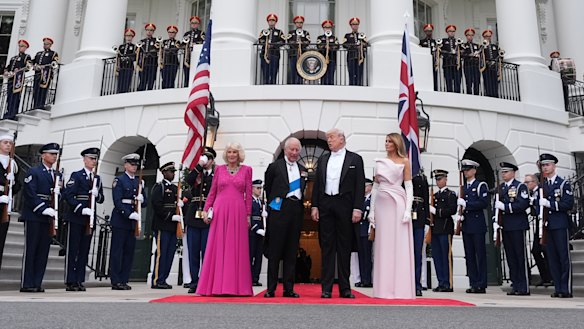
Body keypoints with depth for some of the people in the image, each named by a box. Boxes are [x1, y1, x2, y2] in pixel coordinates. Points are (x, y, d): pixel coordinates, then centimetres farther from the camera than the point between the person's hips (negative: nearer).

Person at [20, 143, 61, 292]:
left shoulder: (57, 175, 17)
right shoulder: (33, 172, -2)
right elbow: (30, 194, -11)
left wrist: (58, 192, -6)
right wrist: (44, 209, -18)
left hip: (48, 217, 6)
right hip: (34, 215, -6)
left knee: (43, 250, 5)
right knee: (30, 249, -2)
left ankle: (37, 283, 10)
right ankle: (26, 284, 4)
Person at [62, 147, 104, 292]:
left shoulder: (97, 178, 15)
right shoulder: (76, 175, -1)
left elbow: (101, 199, 14)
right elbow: (68, 195, -10)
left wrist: (97, 194, -8)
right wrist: (82, 209, -20)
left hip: (90, 219, 5)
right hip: (76, 217, -5)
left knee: (84, 251, 7)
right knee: (72, 250, -1)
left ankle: (79, 281, 12)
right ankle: (70, 282, 4)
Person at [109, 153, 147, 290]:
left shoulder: (139, 182, 16)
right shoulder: (119, 180, -2)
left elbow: (145, 202, 16)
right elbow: (117, 201, -12)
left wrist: (141, 199, -7)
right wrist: (130, 214, -22)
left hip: (133, 221, 6)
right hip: (120, 220, -6)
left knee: (129, 251, 6)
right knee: (117, 251, -2)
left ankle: (124, 280, 12)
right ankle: (116, 282, 3)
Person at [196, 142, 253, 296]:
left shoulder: (246, 170, 9)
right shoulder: (219, 169, 12)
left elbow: (248, 194, 5)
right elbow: (212, 192, 12)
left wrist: (248, 215, 1)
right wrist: (206, 209, 4)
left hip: (238, 212, -1)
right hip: (219, 211, 1)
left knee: (237, 248, 0)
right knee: (217, 247, 1)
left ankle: (236, 286, 5)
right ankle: (216, 285, 7)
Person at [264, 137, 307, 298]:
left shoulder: (303, 170, 17)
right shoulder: (275, 166, 5)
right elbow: (268, 188, 11)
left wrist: (300, 205, 8)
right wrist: (273, 203, 9)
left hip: (296, 210, 4)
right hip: (280, 209, -4)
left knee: (292, 251, 6)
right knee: (275, 250, -1)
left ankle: (289, 288, 11)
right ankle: (271, 288, 4)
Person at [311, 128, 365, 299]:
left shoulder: (355, 159, 4)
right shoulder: (323, 160, 14)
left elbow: (360, 186, -2)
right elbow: (317, 184, 12)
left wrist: (357, 208, -11)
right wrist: (314, 206, 3)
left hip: (345, 206, -3)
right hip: (325, 206, 3)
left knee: (344, 248, 3)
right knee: (327, 247, 5)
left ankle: (345, 288, 11)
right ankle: (326, 288, 9)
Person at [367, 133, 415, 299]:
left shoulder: (404, 161, 5)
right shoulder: (380, 162, 14)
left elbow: (409, 186, 0)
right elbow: (375, 186, 14)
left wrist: (408, 209, -11)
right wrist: (372, 210, 8)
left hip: (398, 204, -3)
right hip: (382, 204, 3)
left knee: (400, 245, -3)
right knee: (383, 245, 3)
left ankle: (400, 288, 3)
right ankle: (384, 288, 8)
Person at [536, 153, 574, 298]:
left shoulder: (564, 184, 1)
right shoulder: (541, 186, 15)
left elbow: (568, 204, -9)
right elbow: (538, 204, 13)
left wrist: (549, 204, -13)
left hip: (560, 225, -5)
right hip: (546, 226, 5)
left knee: (564, 257, -3)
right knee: (552, 258, 6)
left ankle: (566, 289, 1)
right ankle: (558, 288, 11)